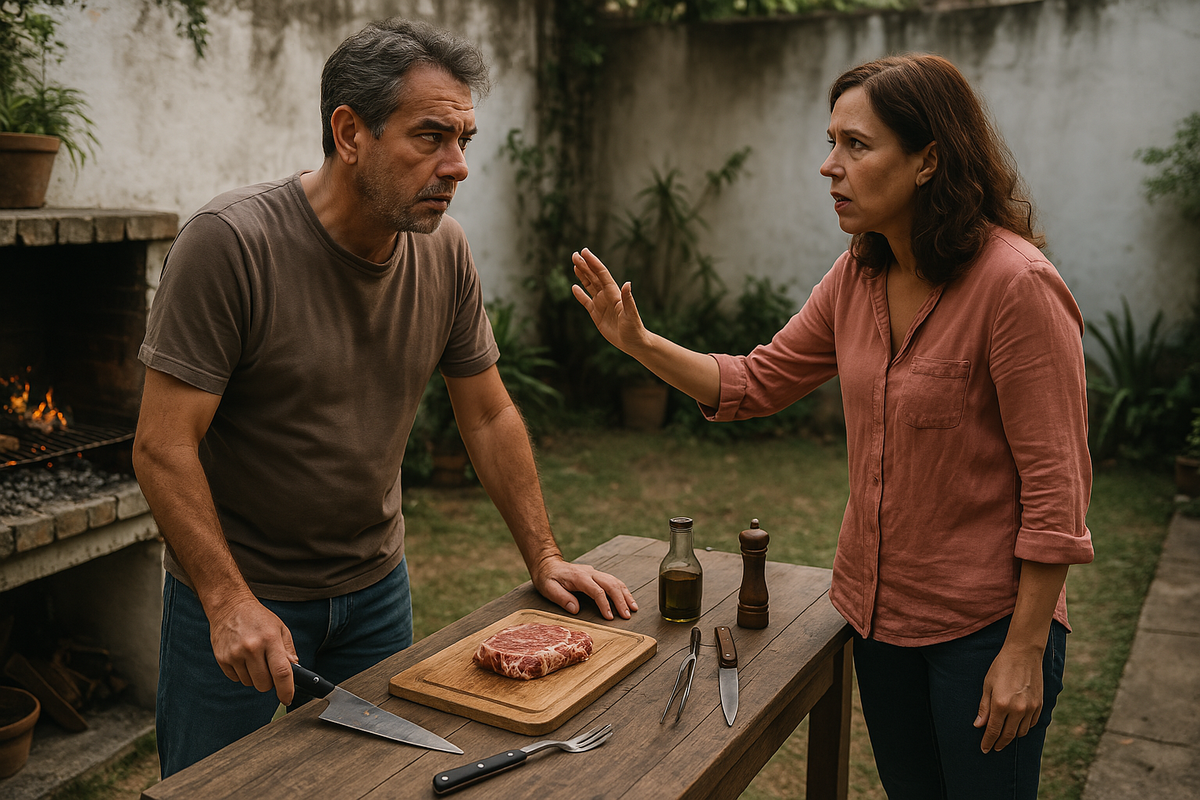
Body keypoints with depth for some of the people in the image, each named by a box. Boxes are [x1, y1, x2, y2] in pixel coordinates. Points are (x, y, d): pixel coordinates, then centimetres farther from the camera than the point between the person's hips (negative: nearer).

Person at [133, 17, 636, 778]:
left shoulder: (444, 250, -6)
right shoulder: (230, 242, -21)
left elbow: (489, 415, 3)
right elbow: (164, 446, -20)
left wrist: (545, 557, 1)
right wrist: (231, 602, -26)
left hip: (376, 584, 5)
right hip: (237, 592, -4)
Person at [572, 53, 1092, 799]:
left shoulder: (1016, 284, -22)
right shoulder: (859, 277, 0)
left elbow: (1055, 489, -20)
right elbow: (759, 382, 7)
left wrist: (1025, 651, -17)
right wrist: (640, 343, -5)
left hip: (984, 623, -6)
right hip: (878, 609, 7)